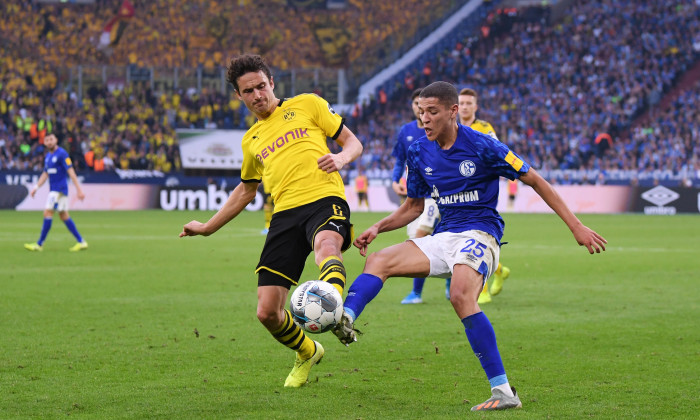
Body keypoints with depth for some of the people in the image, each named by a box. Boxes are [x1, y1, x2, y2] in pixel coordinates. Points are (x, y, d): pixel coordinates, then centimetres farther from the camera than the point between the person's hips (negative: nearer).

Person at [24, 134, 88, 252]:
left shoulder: (62, 154, -12)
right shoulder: (48, 156, 14)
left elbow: (71, 172, -15)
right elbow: (45, 174, 23)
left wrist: (79, 190, -18)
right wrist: (36, 187, 14)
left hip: (60, 188, -9)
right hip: (53, 189, 9)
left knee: (48, 213, -11)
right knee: (63, 215, 10)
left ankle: (39, 244, -9)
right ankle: (81, 242, 13)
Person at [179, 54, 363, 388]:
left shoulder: (307, 104, 14)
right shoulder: (251, 139, 27)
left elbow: (354, 143, 14)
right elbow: (246, 190, 40)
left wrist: (341, 157, -10)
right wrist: (208, 227, 40)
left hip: (324, 199, -4)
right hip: (285, 213, 5)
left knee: (326, 246, -42)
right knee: (267, 312, -3)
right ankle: (307, 353, 27)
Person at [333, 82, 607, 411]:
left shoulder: (482, 146, -11)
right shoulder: (419, 153, 7)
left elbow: (534, 181, -4)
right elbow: (414, 206, 21)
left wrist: (576, 227, -6)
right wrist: (378, 227, 3)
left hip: (480, 233, -7)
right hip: (443, 237, 7)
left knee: (461, 296, -33)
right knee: (378, 261, -12)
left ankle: (503, 391, -31)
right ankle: (344, 320, -39)